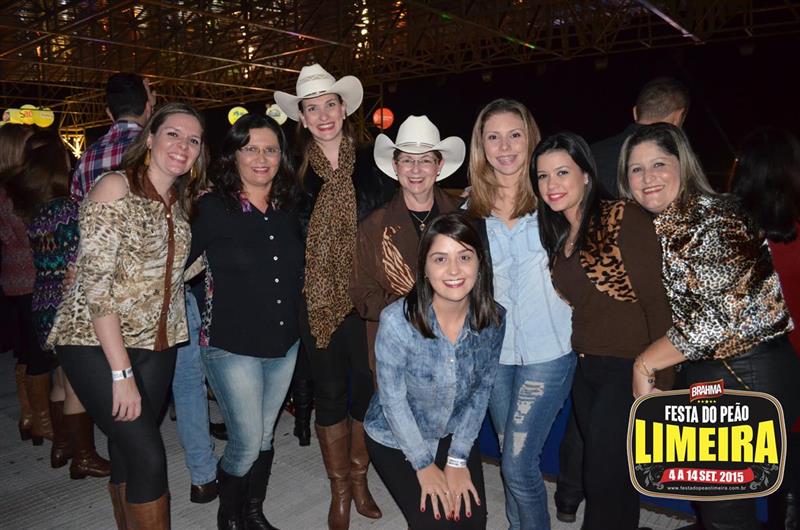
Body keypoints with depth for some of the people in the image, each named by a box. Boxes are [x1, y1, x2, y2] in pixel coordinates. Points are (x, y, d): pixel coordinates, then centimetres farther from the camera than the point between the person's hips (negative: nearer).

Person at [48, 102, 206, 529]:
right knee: (148, 456, -9)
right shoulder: (116, 188, -13)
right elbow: (96, 283, -18)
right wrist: (121, 372, -20)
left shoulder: (180, 201, 8)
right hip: (97, 344, -6)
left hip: (155, 344, 6)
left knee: (128, 452, 13)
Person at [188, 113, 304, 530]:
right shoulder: (212, 208, -11)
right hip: (231, 346, -4)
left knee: (265, 437, 17)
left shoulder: (288, 209, 3)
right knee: (247, 442, 1)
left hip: (284, 344, 5)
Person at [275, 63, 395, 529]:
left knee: (365, 385, 9)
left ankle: (360, 479, 32)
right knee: (329, 392, 9)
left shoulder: (371, 164, 1)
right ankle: (340, 488, 29)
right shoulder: (296, 171, 2)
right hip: (318, 298, 0)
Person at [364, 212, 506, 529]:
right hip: (396, 439, -3)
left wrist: (458, 459, -6)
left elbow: (482, 389, -5)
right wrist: (424, 465, -10)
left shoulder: (494, 319, -17)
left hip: (455, 434, 3)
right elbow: (393, 400, -18)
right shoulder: (397, 321, -29)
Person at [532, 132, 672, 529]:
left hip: (628, 367, -6)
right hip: (583, 367, 6)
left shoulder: (624, 218, -14)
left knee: (603, 479, 5)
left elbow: (655, 300, -15)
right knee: (614, 473, 20)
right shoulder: (557, 233, 8)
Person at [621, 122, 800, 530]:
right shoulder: (655, 226, 6)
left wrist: (645, 364, -17)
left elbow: (719, 319, -25)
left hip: (747, 378, -8)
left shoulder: (713, 218, -19)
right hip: (700, 376, 8)